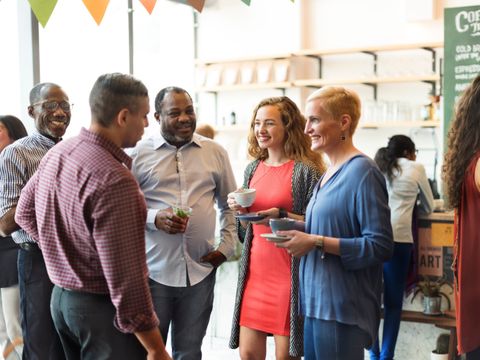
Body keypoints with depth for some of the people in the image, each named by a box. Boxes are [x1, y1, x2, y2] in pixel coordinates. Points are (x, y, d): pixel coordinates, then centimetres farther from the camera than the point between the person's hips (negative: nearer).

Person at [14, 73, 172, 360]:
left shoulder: (57, 153, 1)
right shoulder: (114, 180, -26)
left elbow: (25, 213, 16)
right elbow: (125, 276, -26)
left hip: (62, 296, 9)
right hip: (102, 307, -8)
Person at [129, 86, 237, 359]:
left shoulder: (215, 152, 6)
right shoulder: (139, 153, -3)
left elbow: (229, 205, 14)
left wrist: (227, 246, 3)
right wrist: (154, 218, -16)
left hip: (200, 270, 2)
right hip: (152, 271, -2)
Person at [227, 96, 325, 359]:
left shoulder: (306, 170, -8)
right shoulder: (253, 169, 10)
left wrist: (281, 216, -22)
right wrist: (239, 210, -2)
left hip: (288, 275, -5)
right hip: (254, 273, 5)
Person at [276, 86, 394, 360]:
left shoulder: (362, 172, -14)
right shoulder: (330, 172, 14)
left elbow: (380, 246, -19)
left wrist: (316, 242, -20)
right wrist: (296, 230, 5)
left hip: (342, 307, -9)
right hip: (317, 301, 9)